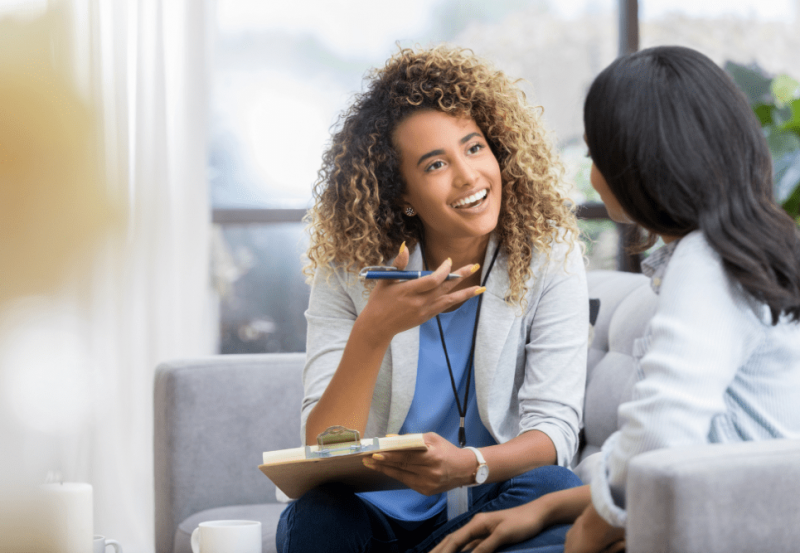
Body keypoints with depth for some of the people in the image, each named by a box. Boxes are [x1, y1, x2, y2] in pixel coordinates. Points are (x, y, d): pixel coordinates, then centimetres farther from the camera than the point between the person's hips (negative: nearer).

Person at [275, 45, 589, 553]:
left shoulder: (549, 257, -8)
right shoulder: (348, 273, -8)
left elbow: (554, 427, -14)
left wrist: (469, 465, -36)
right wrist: (374, 331, -32)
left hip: (492, 506, 2)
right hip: (379, 512, -1)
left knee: (550, 490, -32)